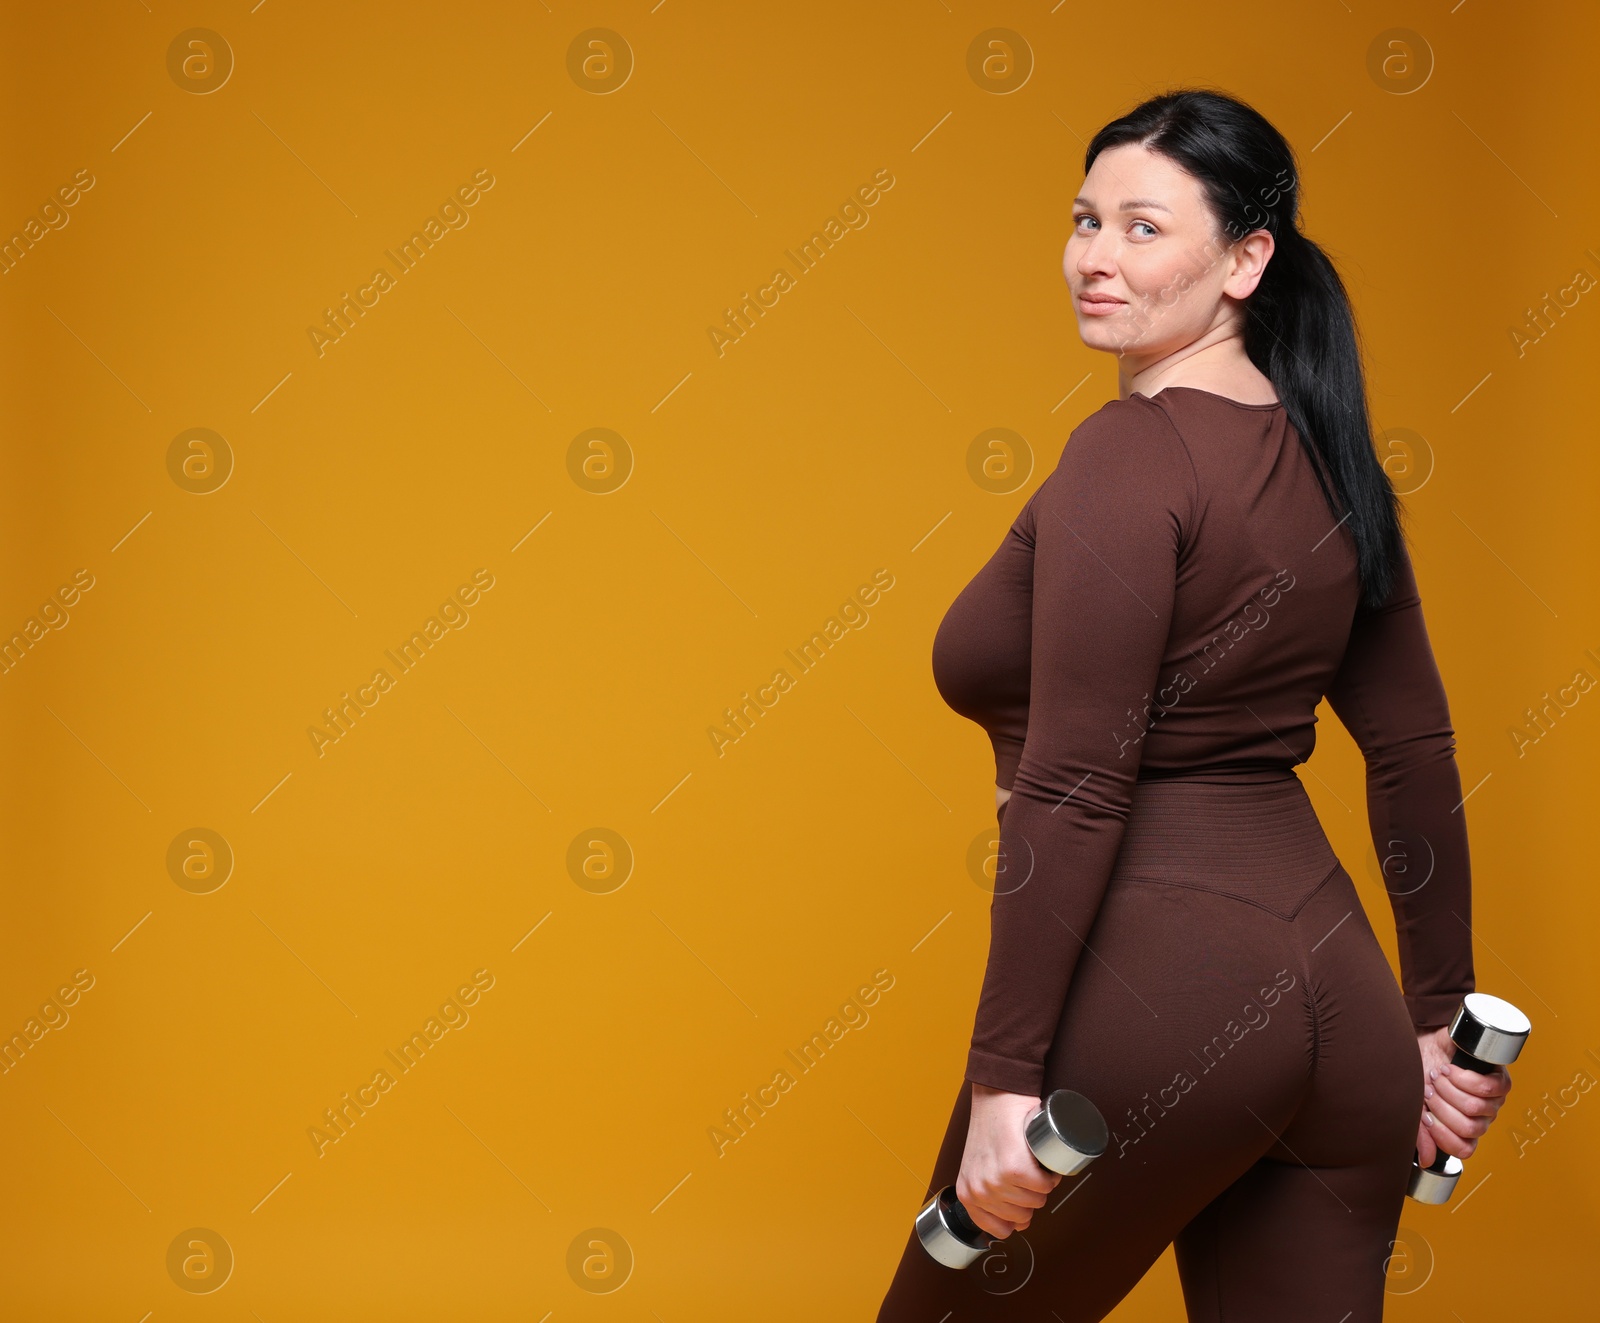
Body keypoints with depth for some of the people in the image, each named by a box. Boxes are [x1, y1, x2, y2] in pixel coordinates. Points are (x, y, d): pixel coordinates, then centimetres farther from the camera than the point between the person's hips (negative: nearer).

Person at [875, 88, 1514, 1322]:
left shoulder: (1131, 452, -11)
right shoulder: (1324, 452, 12)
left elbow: (1075, 787, -17)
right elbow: (1417, 754, 16)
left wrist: (1004, 1077, -16)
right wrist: (1439, 1021, 22)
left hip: (1152, 990, -8)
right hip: (1337, 994, 8)